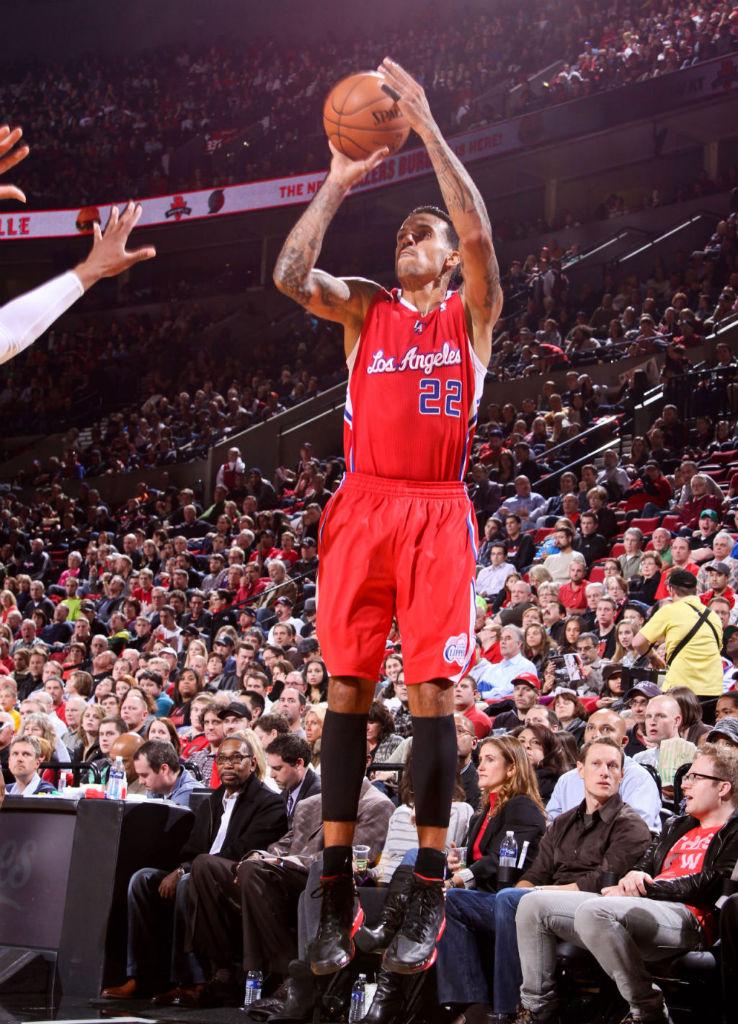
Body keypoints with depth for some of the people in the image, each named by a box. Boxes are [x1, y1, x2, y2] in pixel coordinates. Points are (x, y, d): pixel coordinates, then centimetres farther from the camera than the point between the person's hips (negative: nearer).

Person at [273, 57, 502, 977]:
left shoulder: (472, 314, 10)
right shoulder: (364, 309, 15)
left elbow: (479, 234, -10)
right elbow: (289, 276, -5)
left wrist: (428, 129, -11)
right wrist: (339, 181, -3)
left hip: (437, 515, -2)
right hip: (362, 510, 2)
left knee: (431, 692, -6)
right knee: (347, 689, -3)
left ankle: (428, 893, -1)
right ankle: (336, 892, 0)